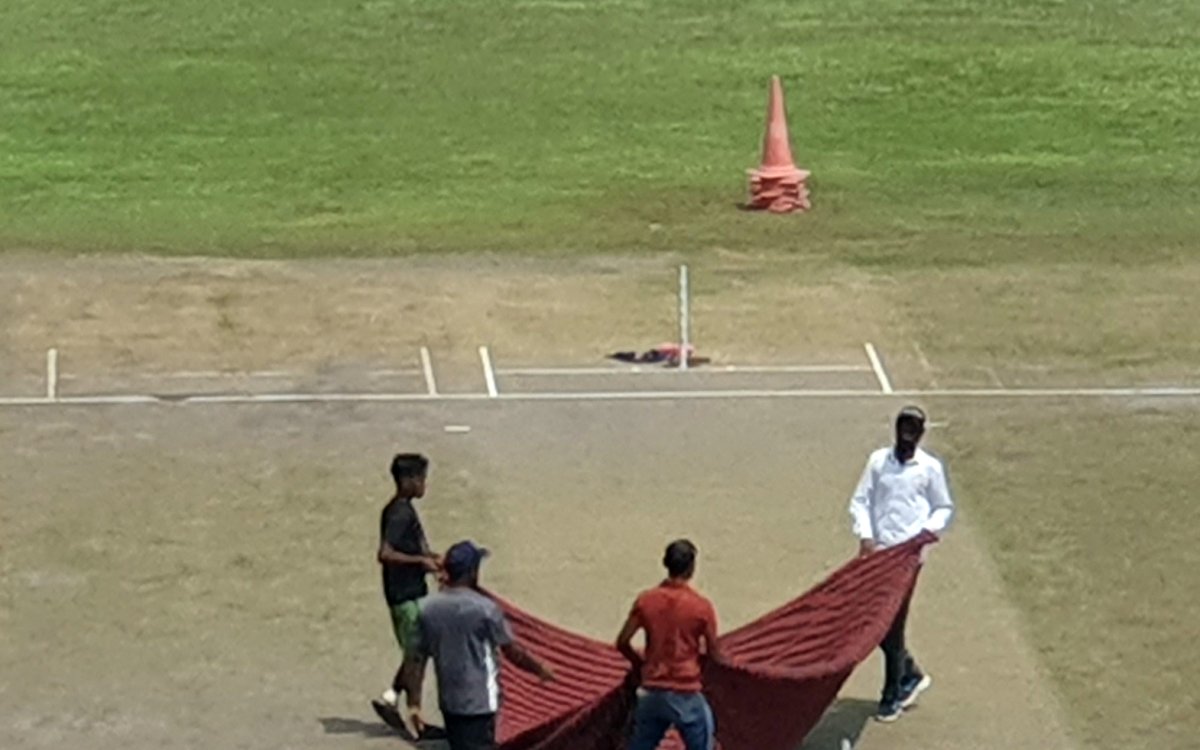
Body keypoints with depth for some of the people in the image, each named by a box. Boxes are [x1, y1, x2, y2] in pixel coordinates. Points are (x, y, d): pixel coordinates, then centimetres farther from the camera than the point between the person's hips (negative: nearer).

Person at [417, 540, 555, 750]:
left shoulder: (428, 608, -1)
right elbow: (513, 652, -10)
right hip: (479, 701, -6)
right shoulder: (484, 608, -17)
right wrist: (541, 669, 7)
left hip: (448, 699, 6)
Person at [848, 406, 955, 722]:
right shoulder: (878, 461, 6)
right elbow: (860, 501, 5)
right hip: (876, 552, 3)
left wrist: (932, 528, -10)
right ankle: (911, 675, 29)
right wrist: (865, 535, -10)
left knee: (892, 626, -3)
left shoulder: (930, 468, 2)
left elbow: (944, 507, 10)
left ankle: (892, 697, 9)